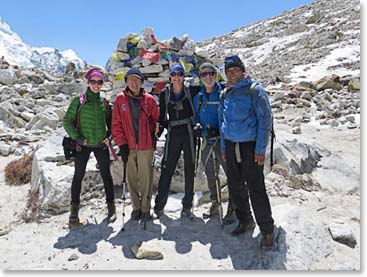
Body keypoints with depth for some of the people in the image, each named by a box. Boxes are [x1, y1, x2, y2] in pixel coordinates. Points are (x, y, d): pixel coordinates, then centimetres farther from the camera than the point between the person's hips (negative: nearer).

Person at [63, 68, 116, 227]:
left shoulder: (104, 101, 5)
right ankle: (74, 209, 18)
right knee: (78, 176, 4)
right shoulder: (79, 100, -2)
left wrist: (109, 136, -1)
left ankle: (111, 205, 21)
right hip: (83, 145, -1)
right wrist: (76, 137, -11)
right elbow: (67, 121, -1)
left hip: (101, 145, 2)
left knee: (106, 175, 7)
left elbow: (110, 122, 14)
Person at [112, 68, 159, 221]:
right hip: (128, 146, 1)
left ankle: (145, 208, 19)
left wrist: (153, 135, 0)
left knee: (146, 178, 4)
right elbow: (116, 124, 2)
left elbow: (155, 120, 12)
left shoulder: (149, 99, 1)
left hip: (146, 146, -1)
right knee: (131, 178, 9)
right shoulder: (120, 99, 2)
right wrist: (121, 144, -3)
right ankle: (136, 207, 25)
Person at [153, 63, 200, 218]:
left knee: (189, 169, 3)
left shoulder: (190, 90, 1)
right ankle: (159, 205, 16)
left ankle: (187, 206, 16)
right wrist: (159, 130, 0)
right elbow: (162, 116, 8)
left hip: (189, 132, 0)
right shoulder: (164, 93, 4)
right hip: (173, 134, 1)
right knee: (166, 170, 2)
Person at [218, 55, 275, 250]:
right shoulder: (225, 93, 11)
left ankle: (267, 229, 10)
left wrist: (260, 149, -14)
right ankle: (245, 220, 31)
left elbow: (265, 120, -10)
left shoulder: (254, 90, -7)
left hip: (250, 145, -6)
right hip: (231, 145, 6)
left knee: (256, 188, -5)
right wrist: (223, 147, 13)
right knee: (236, 186, 12)